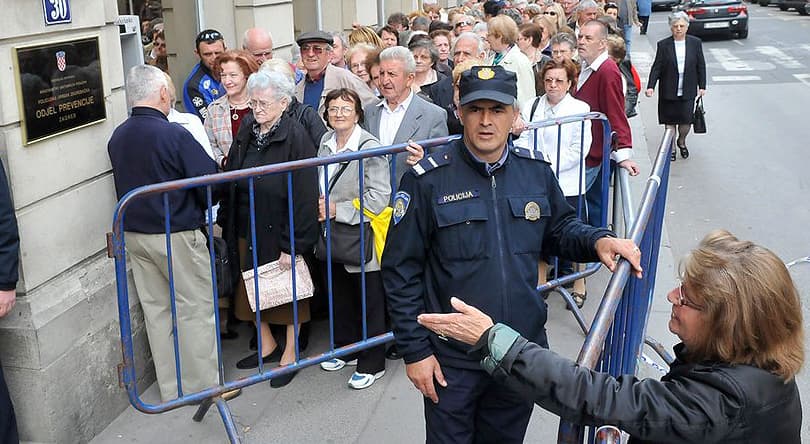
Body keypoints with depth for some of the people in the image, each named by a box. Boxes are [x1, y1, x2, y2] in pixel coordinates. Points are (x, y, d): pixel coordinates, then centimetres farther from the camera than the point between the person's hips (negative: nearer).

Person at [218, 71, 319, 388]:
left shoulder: (295, 137, -17)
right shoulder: (247, 131, 3)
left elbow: (304, 195, -19)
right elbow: (231, 179, 10)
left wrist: (292, 244, -21)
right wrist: (225, 220, 6)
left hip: (279, 230, -6)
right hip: (246, 230, 7)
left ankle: (290, 354, 26)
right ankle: (267, 345, 37)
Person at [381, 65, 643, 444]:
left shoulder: (536, 171, -1)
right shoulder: (427, 179, -13)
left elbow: (560, 228, 14)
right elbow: (401, 271, -10)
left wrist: (597, 240, -8)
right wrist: (414, 351, -10)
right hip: (452, 359, -3)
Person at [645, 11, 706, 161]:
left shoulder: (695, 43, 1)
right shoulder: (663, 45, -4)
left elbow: (701, 65, 7)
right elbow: (656, 67, -5)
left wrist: (702, 86, 5)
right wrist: (651, 86, -16)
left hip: (688, 91, 1)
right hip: (668, 91, -1)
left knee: (686, 120, 1)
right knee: (670, 121, 8)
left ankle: (681, 141, 31)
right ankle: (671, 147, 28)